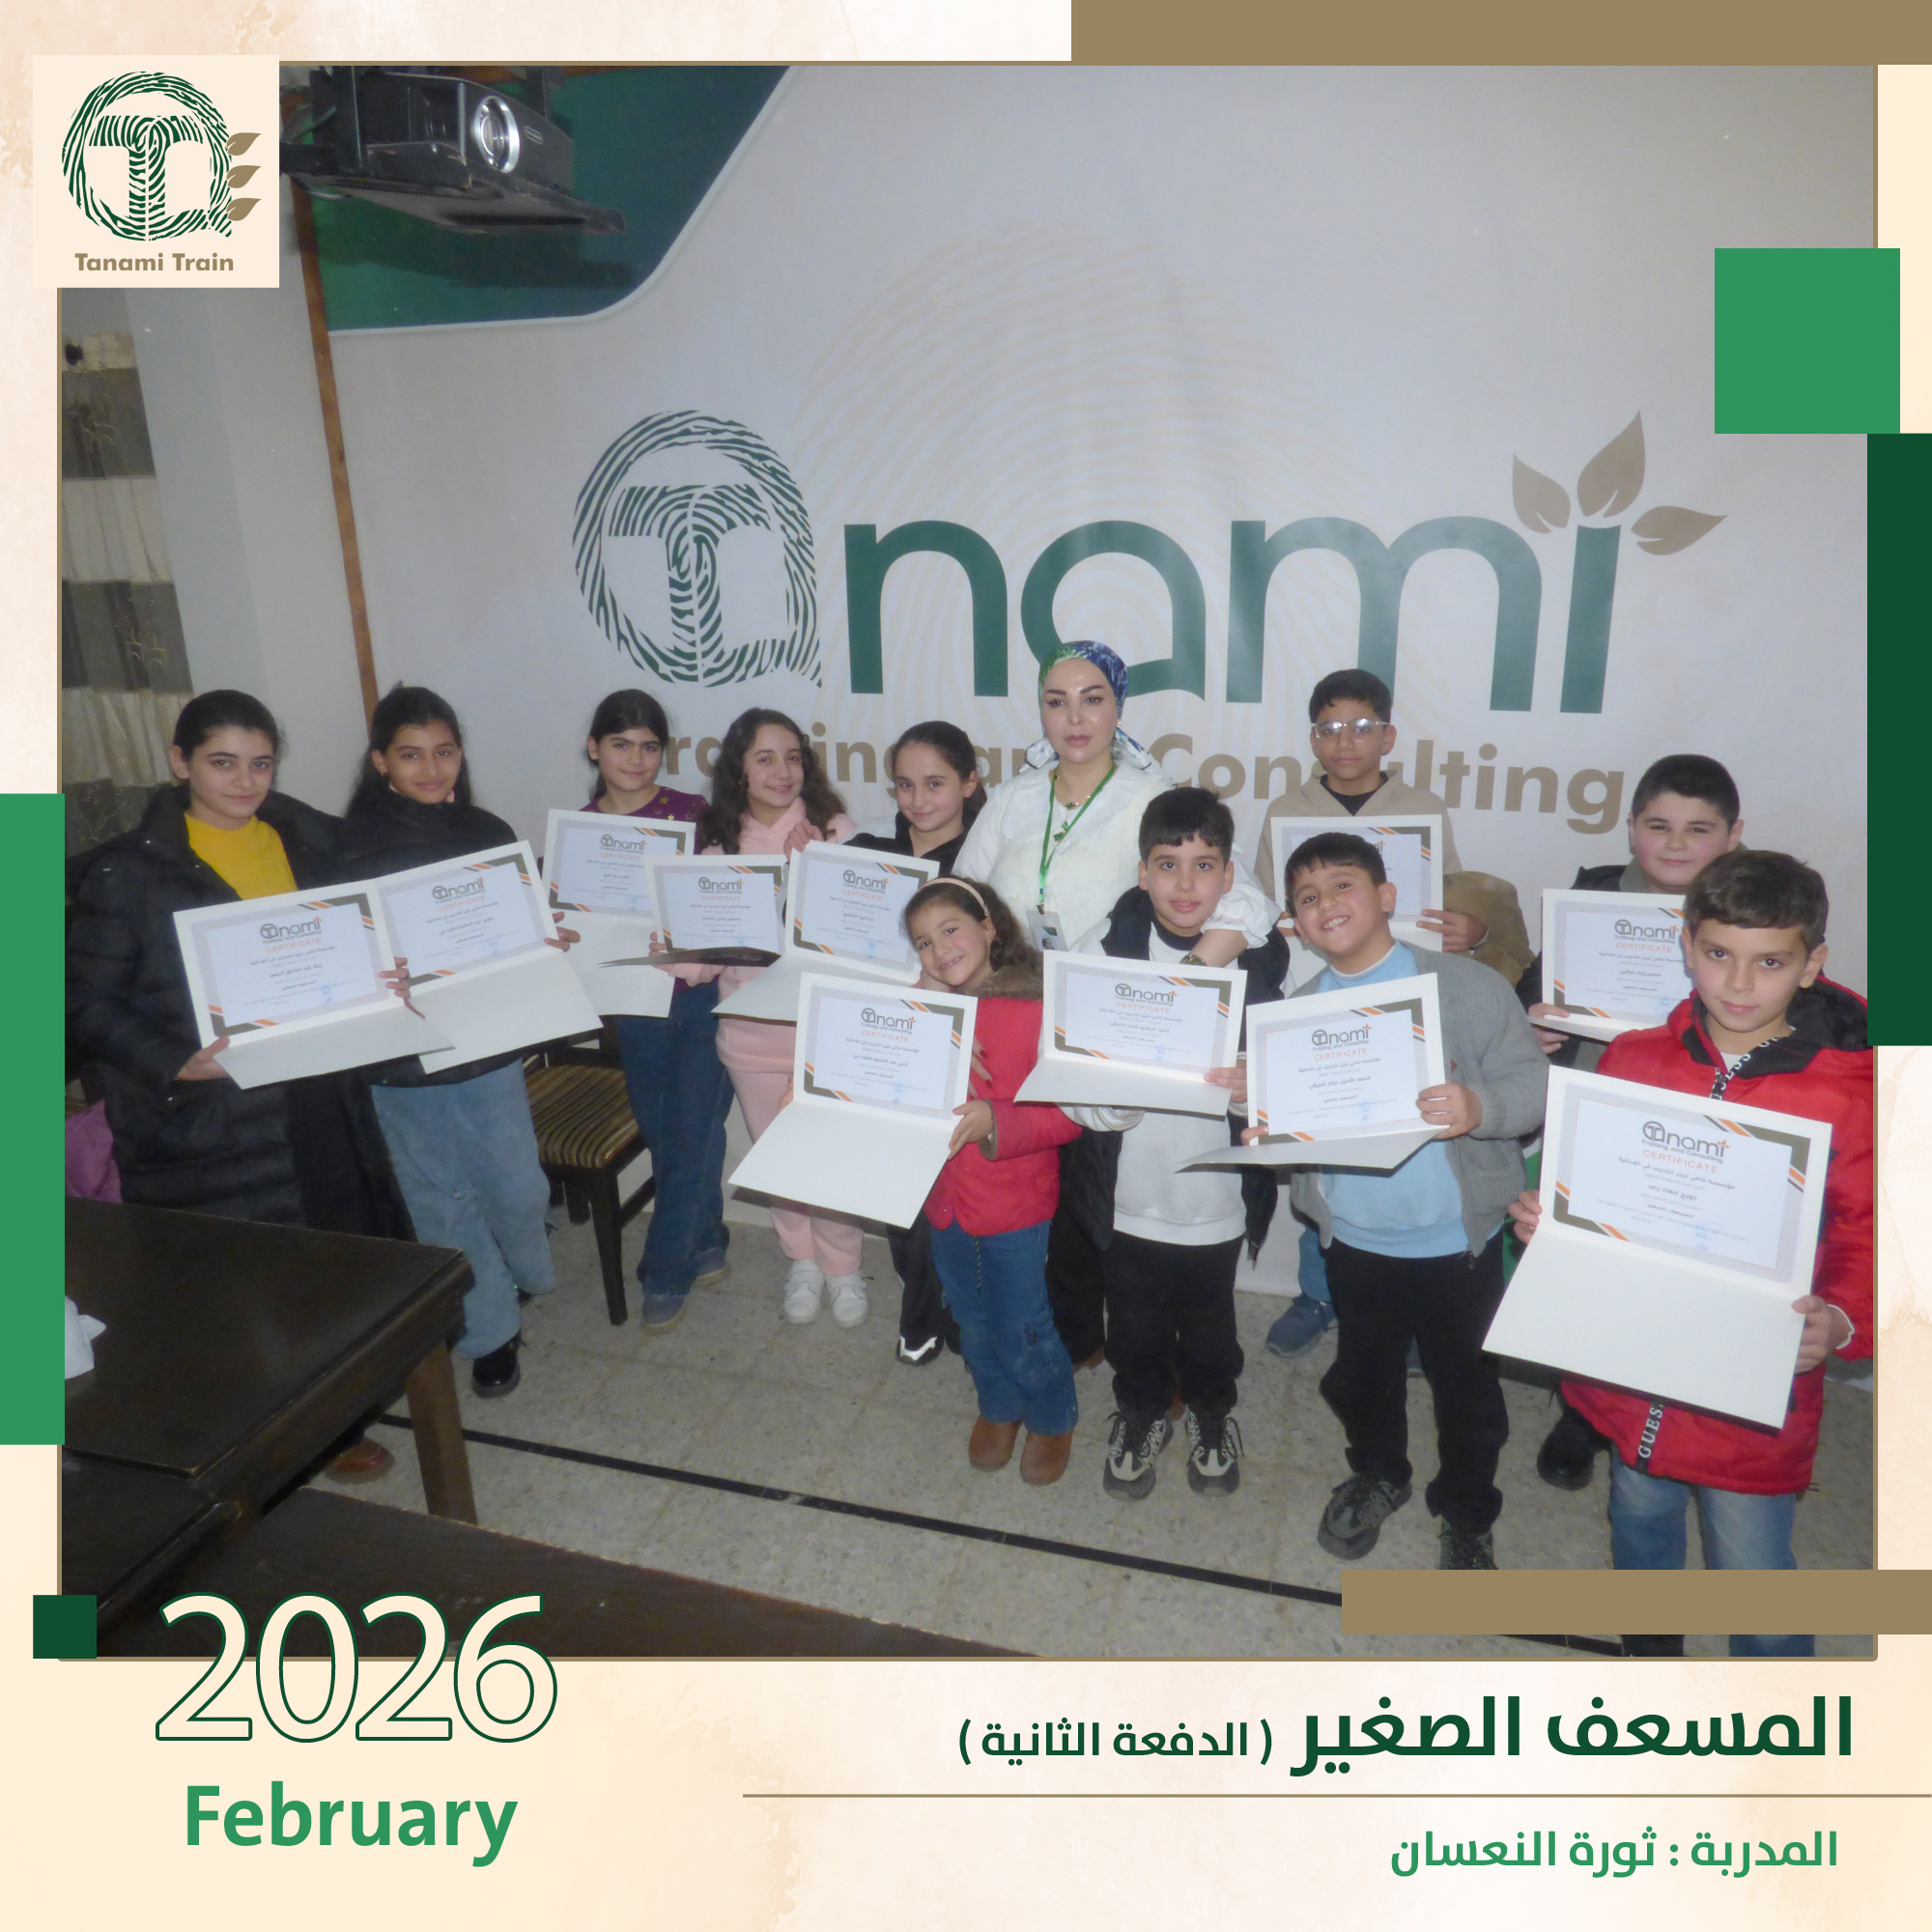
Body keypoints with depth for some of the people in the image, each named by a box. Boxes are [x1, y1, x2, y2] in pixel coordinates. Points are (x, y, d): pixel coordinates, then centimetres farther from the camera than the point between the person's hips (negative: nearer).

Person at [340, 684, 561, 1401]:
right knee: (441, 1203, 8)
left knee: (515, 1188, 7)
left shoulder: (489, 834, 3)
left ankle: (527, 1275, 40)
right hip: (399, 1059, -1)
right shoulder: (351, 845, -4)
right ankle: (490, 1329, 27)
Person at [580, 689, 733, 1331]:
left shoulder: (692, 815, -6)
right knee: (664, 1134, 13)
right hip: (634, 1006, 3)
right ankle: (704, 1247, 34)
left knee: (689, 1135, 0)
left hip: (700, 996, -3)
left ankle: (667, 1274, 15)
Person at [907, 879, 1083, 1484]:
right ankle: (997, 1406, 49)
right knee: (974, 1324, 23)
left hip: (1015, 1205, -5)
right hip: (946, 1200, 5)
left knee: (1022, 1330, 9)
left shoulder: (1037, 1010, -17)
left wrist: (996, 1120, -31)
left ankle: (1053, 1418, 37)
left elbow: (1067, 1113, -17)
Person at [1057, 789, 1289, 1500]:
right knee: (1135, 1323, 20)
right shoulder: (1104, 948, -10)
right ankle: (1140, 1413, 49)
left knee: (1210, 1321, 22)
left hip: (1216, 1191, 0)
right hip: (1128, 1190, 0)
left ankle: (1211, 1415, 51)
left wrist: (1255, 1083, -25)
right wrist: (1110, 1099, -30)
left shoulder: (1257, 953, -8)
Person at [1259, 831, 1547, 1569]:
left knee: (1466, 1387, 14)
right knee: (1362, 1373, 23)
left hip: (1456, 1239, -3)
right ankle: (1376, 1475, 52)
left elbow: (1535, 1083, -15)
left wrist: (1479, 1107, -34)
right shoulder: (1297, 1009, 2)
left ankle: (1467, 1514, 41)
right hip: (1353, 1238, 4)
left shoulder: (1469, 987, -12)